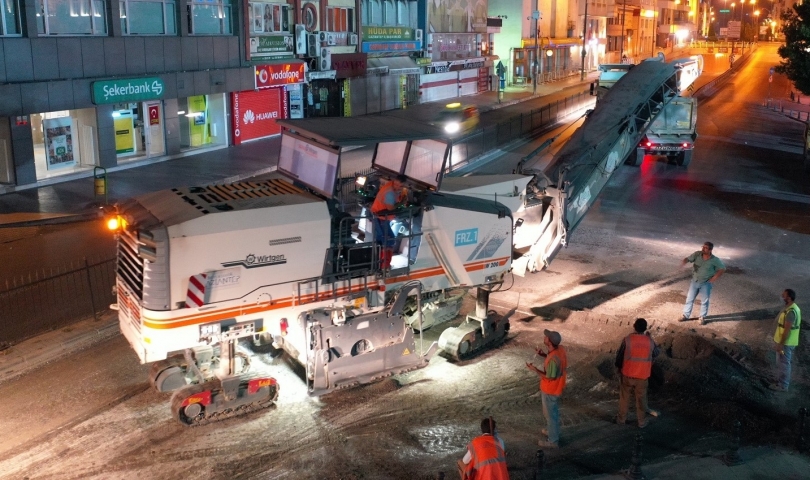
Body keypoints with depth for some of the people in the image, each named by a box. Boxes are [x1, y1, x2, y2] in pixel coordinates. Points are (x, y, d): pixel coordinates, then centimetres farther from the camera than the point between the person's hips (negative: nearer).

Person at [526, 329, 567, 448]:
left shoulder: (553, 359, -36)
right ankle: (553, 431, 50)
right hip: (554, 388, 9)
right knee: (552, 412, 29)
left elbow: (550, 378, -26)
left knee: (551, 415, 11)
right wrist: (544, 355, 0)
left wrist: (535, 369, -21)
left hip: (550, 391, -9)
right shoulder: (559, 349, -9)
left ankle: (553, 441, 28)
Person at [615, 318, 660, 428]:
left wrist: (618, 367, 14)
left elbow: (620, 355, -5)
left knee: (624, 397, 16)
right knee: (641, 398, 15)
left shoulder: (627, 339, -14)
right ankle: (642, 422, 25)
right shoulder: (649, 341, -8)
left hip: (628, 374, -1)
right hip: (643, 375, 1)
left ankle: (621, 419, 27)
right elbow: (656, 353, 12)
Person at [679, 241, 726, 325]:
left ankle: (702, 317, 26)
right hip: (695, 281, 3)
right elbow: (688, 259, -11)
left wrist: (715, 277, -14)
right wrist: (683, 261, -35)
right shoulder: (697, 254, -11)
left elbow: (722, 269, -6)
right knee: (689, 298, 10)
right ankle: (686, 315, 24)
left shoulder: (715, 260, -16)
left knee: (705, 301, 9)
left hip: (706, 283, -2)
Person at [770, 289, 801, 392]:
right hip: (786, 341, 10)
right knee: (781, 363, 20)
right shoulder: (791, 308, 6)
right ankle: (780, 381, 32)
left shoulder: (791, 311, -27)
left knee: (783, 363, 3)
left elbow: (787, 330, -25)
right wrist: (780, 342, 22)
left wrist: (780, 344, -21)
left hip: (786, 342, -10)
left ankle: (783, 385, 14)